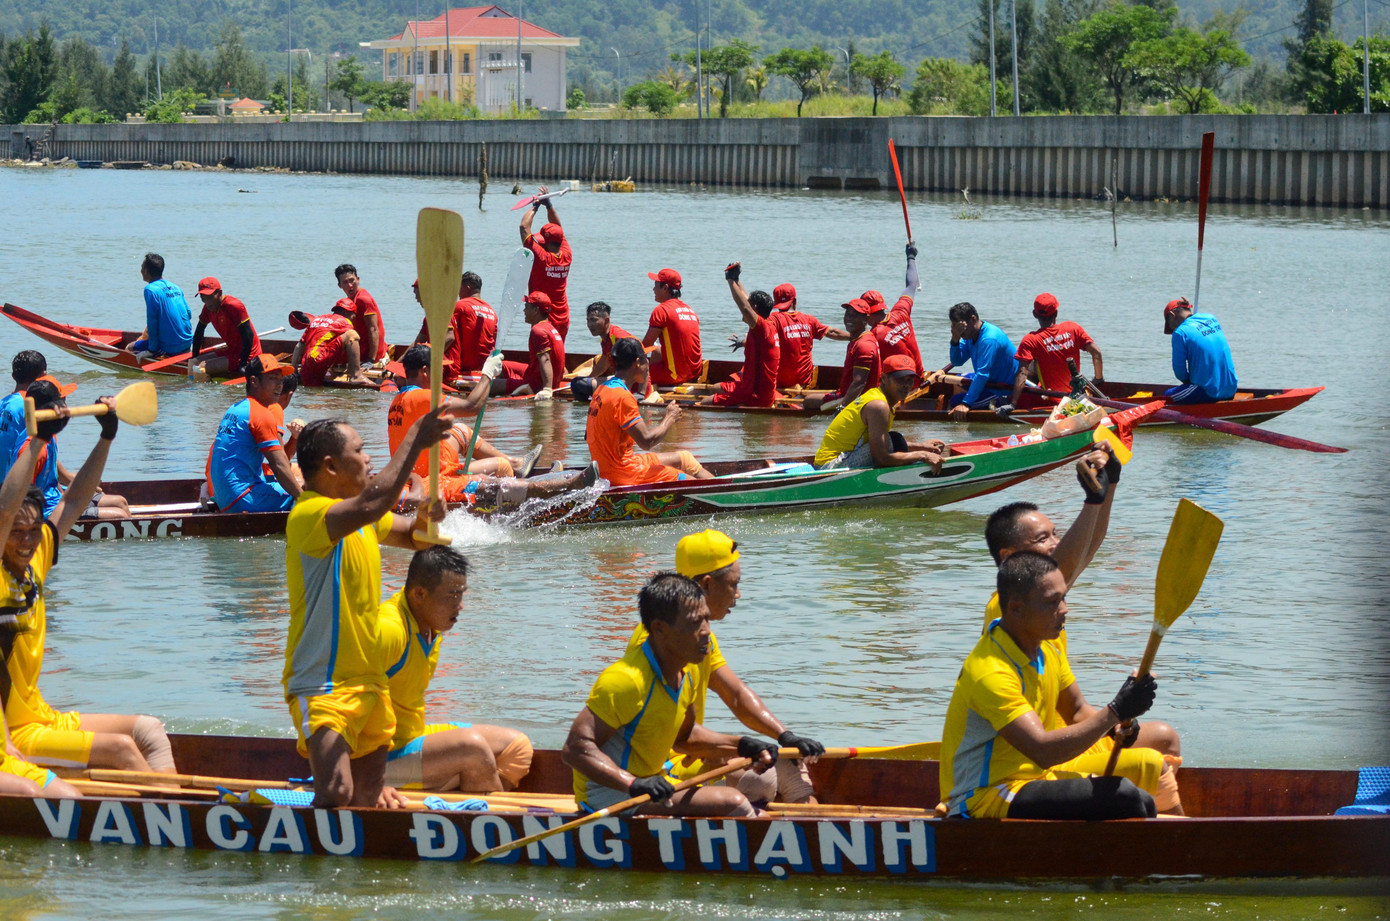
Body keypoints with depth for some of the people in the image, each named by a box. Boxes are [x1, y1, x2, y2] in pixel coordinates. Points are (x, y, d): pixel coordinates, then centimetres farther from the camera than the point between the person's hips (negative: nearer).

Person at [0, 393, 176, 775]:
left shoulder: (33, 565, 6)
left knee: (147, 730, 4)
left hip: (41, 718, 9)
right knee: (122, 748, -17)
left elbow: (74, 501, 15)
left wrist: (107, 435, 12)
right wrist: (39, 439, -34)